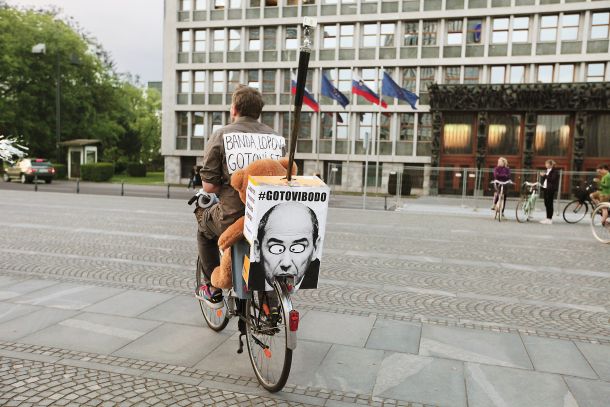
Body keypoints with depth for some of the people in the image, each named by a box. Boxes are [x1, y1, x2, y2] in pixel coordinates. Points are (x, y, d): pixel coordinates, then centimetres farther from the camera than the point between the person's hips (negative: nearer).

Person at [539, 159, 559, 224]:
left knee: (549, 204, -9)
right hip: (545, 188, 8)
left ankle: (549, 219, -7)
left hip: (551, 189, -8)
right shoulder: (547, 171, 18)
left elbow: (552, 179, -18)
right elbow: (543, 179, 19)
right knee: (546, 203, 7)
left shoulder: (555, 171, -6)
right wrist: (542, 176, -1)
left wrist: (545, 175, -19)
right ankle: (548, 218, 13)